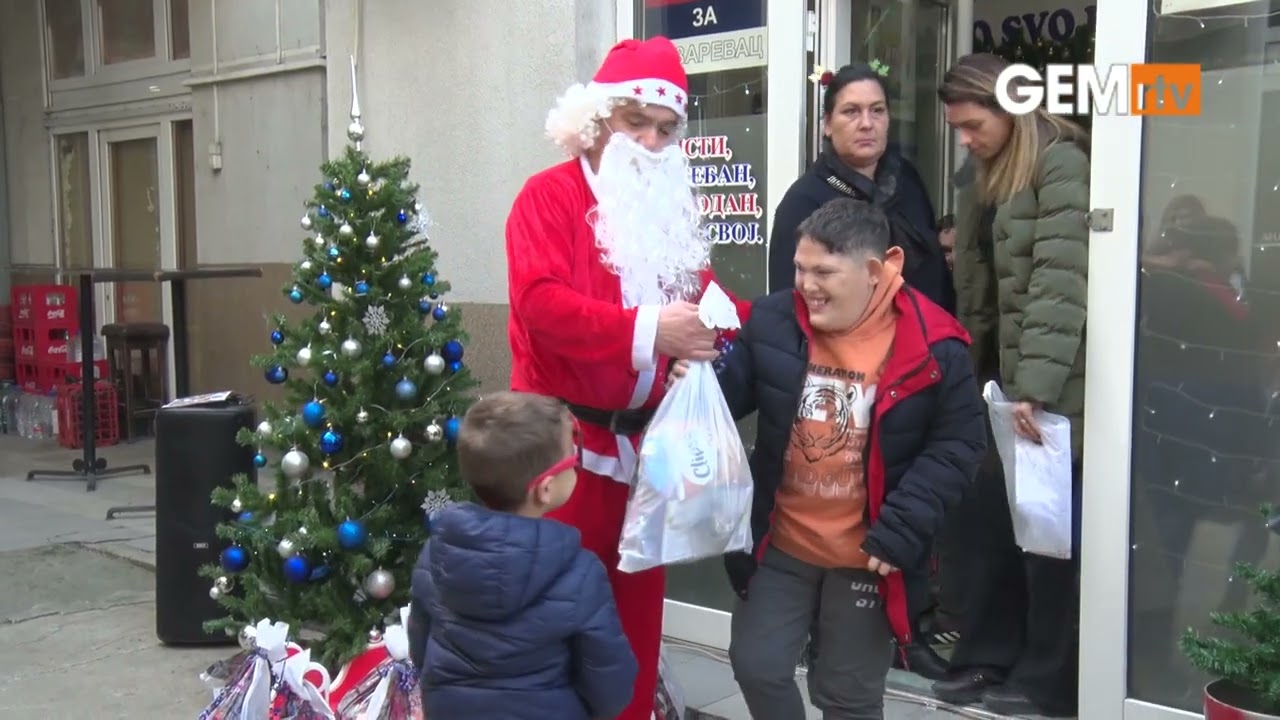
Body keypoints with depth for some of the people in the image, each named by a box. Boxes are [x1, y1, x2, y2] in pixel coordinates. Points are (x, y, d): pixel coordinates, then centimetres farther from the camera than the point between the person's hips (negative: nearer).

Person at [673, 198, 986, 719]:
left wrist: (902, 529, -16)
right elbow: (730, 397, 3)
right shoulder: (772, 322, -7)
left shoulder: (932, 350, -15)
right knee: (756, 663, 8)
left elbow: (958, 445, -9)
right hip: (780, 545, 3)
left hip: (866, 555, -2)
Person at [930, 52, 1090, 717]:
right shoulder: (980, 176, 15)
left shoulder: (1061, 165, -10)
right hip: (1001, 377, 7)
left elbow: (1061, 283, -19)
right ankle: (987, 658, 20)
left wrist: (1036, 386, -24)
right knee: (982, 517, 6)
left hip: (1052, 388, -7)